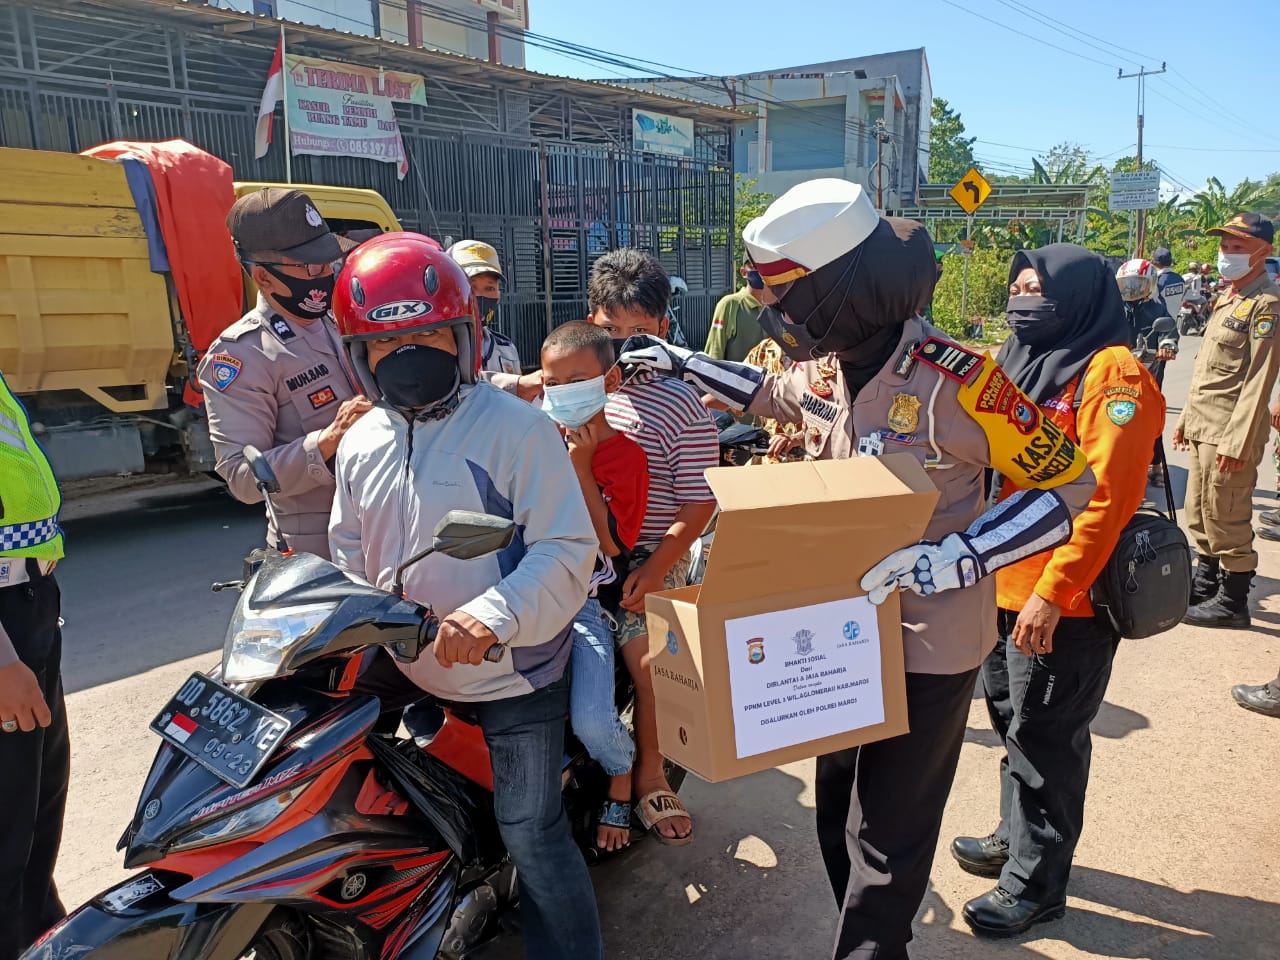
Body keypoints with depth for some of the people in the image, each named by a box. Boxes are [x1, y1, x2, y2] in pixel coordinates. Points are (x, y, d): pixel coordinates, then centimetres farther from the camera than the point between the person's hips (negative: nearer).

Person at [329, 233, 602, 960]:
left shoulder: (516, 428, -13)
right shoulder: (359, 445, 7)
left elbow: (566, 550, -18)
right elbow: (351, 556, 17)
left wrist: (492, 616, -31)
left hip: (512, 673, -6)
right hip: (403, 666, 6)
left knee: (534, 837, -6)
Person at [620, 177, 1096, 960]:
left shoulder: (953, 380, -25)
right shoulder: (834, 366, -1)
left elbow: (1069, 485, -20)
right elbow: (776, 396, 22)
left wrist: (951, 559, -31)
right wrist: (686, 365, 18)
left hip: (929, 643, -7)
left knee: (886, 836, 6)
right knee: (838, 811, 21)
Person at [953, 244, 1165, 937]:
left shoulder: (1110, 372, -15)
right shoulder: (1024, 363, 11)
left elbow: (1103, 498, -22)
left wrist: (1053, 593, -25)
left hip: (1063, 601, -8)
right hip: (1005, 586, 8)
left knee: (1043, 741, 4)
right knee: (1011, 718, 21)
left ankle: (1035, 884, 22)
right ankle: (1016, 836, 41)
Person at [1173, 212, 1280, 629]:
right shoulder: (1228, 298, 16)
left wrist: (1238, 440, -22)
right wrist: (1188, 416, 18)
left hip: (1229, 433, -9)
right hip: (1204, 428, 10)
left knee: (1226, 520, -2)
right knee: (1199, 514, 18)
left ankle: (1233, 602, 10)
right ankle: (1204, 585, 32)